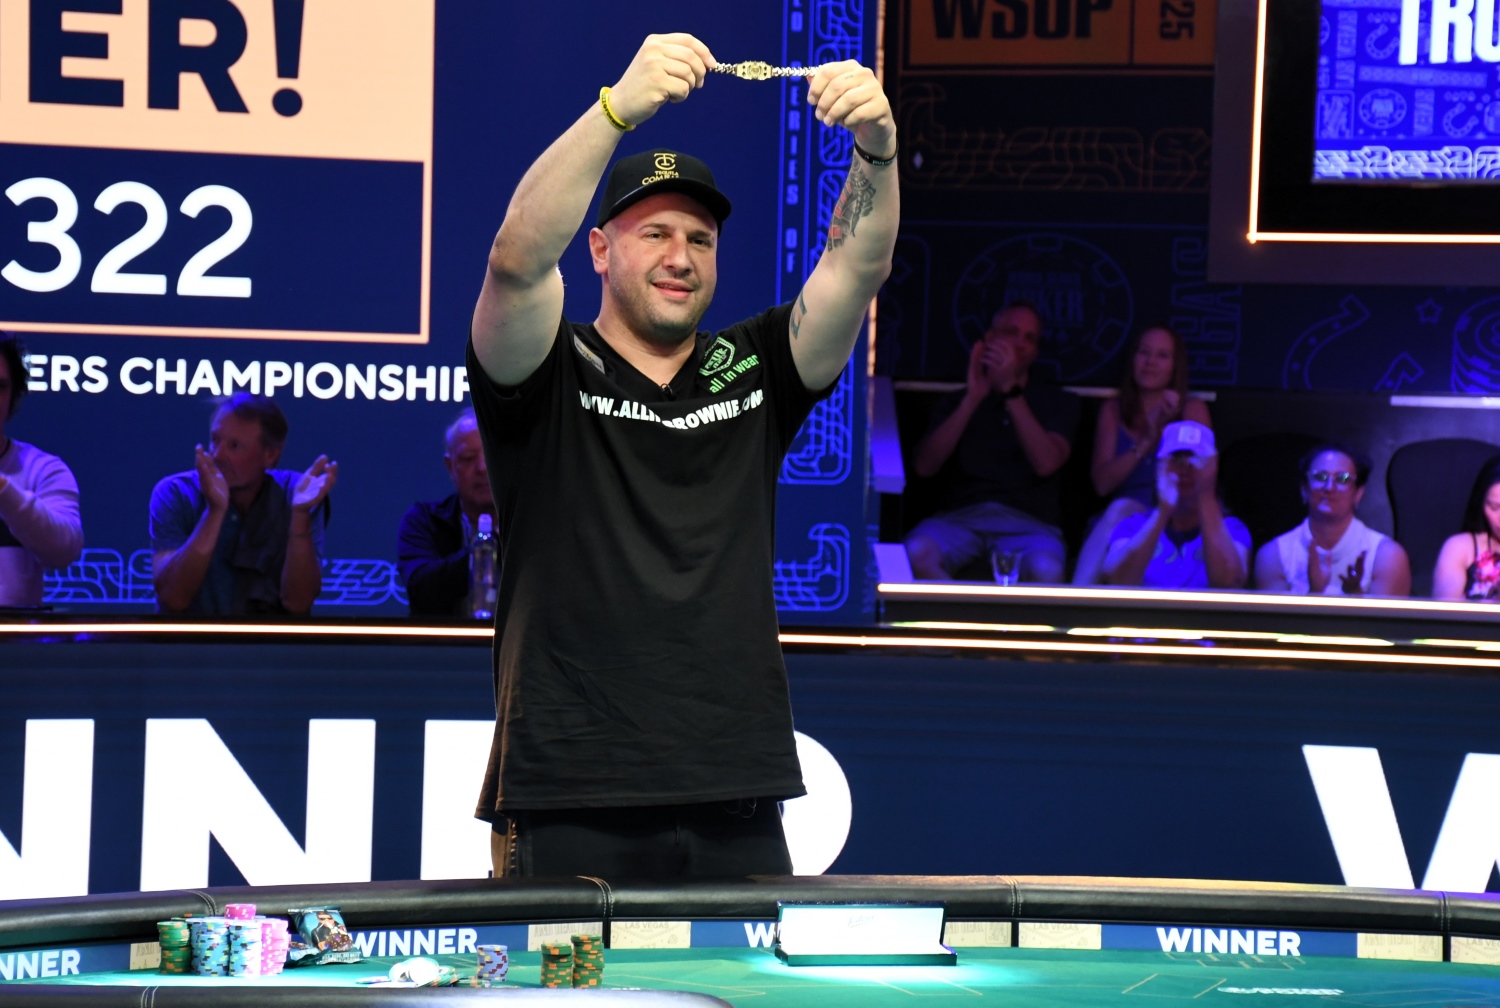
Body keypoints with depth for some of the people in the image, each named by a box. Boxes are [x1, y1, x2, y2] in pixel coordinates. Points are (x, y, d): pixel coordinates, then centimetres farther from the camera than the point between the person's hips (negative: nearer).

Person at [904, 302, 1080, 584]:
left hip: (1028, 522, -1)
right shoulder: (958, 402, 20)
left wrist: (1011, 391, -8)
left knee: (1045, 570, -39)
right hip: (962, 516, 1)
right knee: (916, 553, -35)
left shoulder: (1059, 402, 17)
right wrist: (972, 399, -4)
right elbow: (925, 466, 2)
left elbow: (1046, 463, -4)